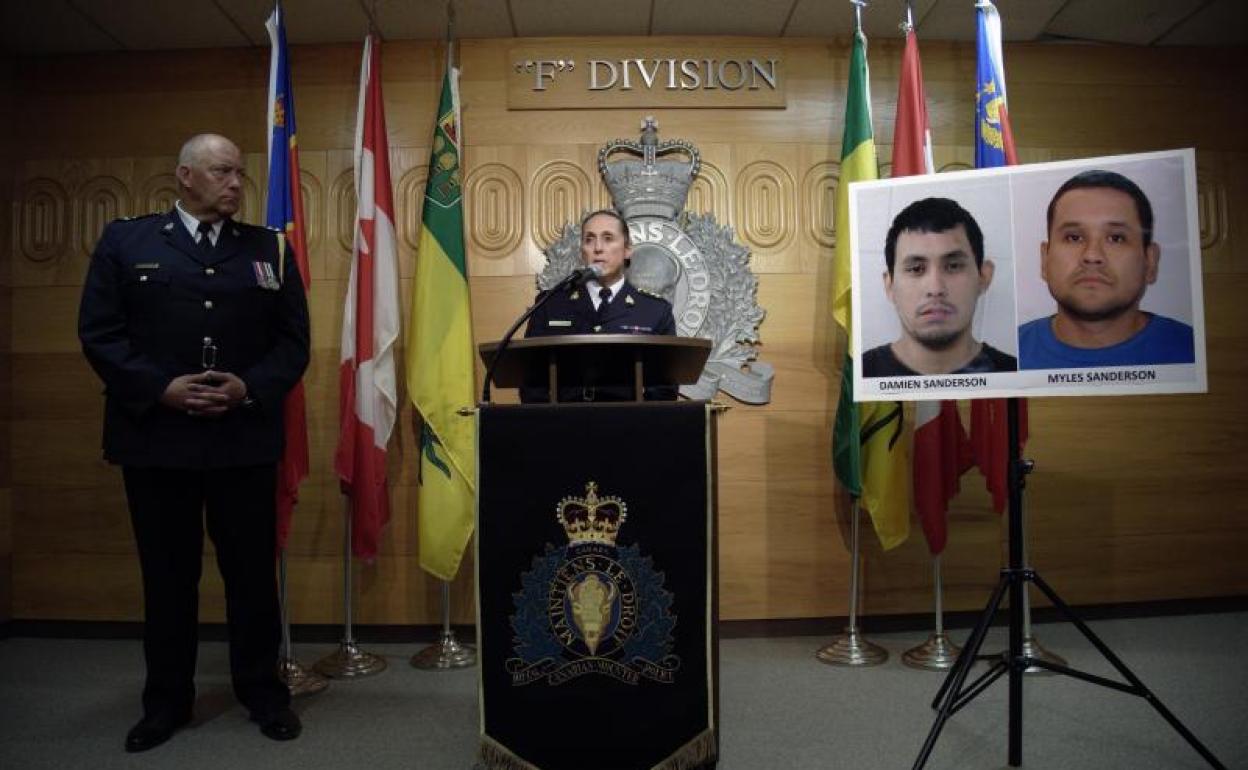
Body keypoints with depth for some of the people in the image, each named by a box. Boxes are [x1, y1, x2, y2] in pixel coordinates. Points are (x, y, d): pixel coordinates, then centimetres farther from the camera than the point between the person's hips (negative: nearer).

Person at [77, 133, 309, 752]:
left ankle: (264, 693, 23)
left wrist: (250, 387, -13)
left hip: (244, 438, 1)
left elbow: (293, 340, 4)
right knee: (167, 574, 11)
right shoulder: (125, 240, 6)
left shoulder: (269, 249, 9)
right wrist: (160, 387, -13)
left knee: (252, 571, 7)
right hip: (155, 436, 0)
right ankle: (167, 701, 27)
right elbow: (98, 332, -1)